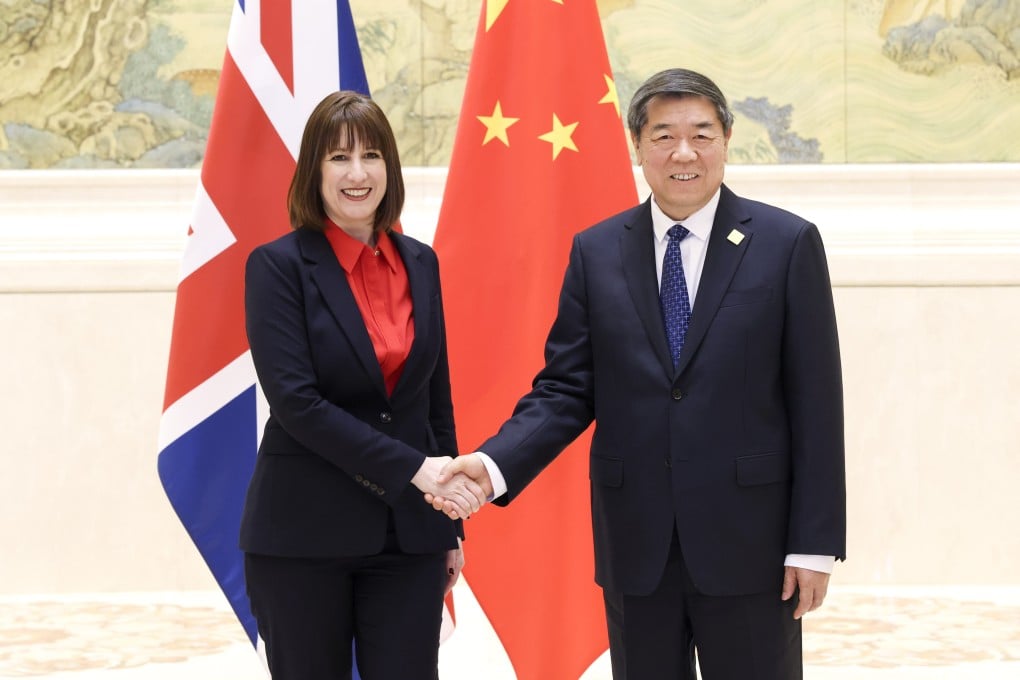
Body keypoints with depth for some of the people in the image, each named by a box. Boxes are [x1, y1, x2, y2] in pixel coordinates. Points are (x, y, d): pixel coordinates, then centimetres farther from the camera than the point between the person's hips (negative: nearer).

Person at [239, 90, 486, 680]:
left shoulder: (420, 264, 9)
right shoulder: (279, 266, -6)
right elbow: (295, 399, -16)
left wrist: (451, 524, 12)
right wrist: (412, 468, -19)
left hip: (408, 533, 4)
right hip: (304, 533, -4)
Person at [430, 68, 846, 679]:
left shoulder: (788, 244, -2)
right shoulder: (596, 252, 6)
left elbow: (816, 402, -4)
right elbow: (566, 390, 4)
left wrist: (816, 542, -7)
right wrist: (495, 464, -14)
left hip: (748, 539, -2)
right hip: (635, 544, 3)